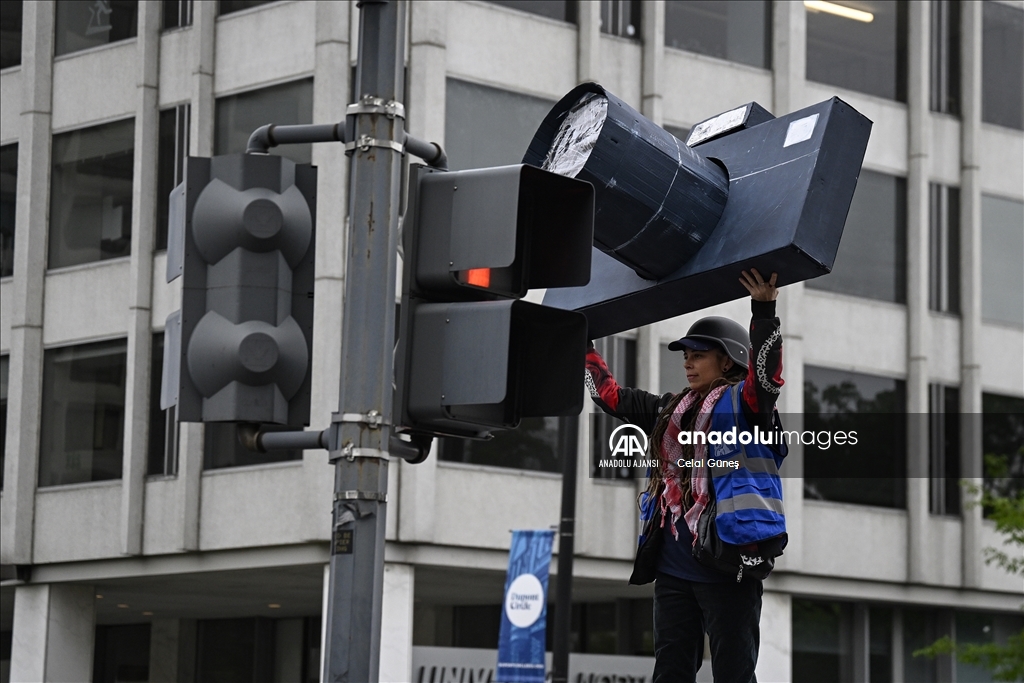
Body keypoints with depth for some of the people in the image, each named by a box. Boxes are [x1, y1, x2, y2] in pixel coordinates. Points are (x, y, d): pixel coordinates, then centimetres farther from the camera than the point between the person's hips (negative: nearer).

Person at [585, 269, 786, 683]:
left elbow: (766, 374, -19)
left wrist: (764, 312, -30)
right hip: (673, 569, 7)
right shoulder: (670, 411, 19)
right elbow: (609, 394, 27)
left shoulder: (742, 405, 0)